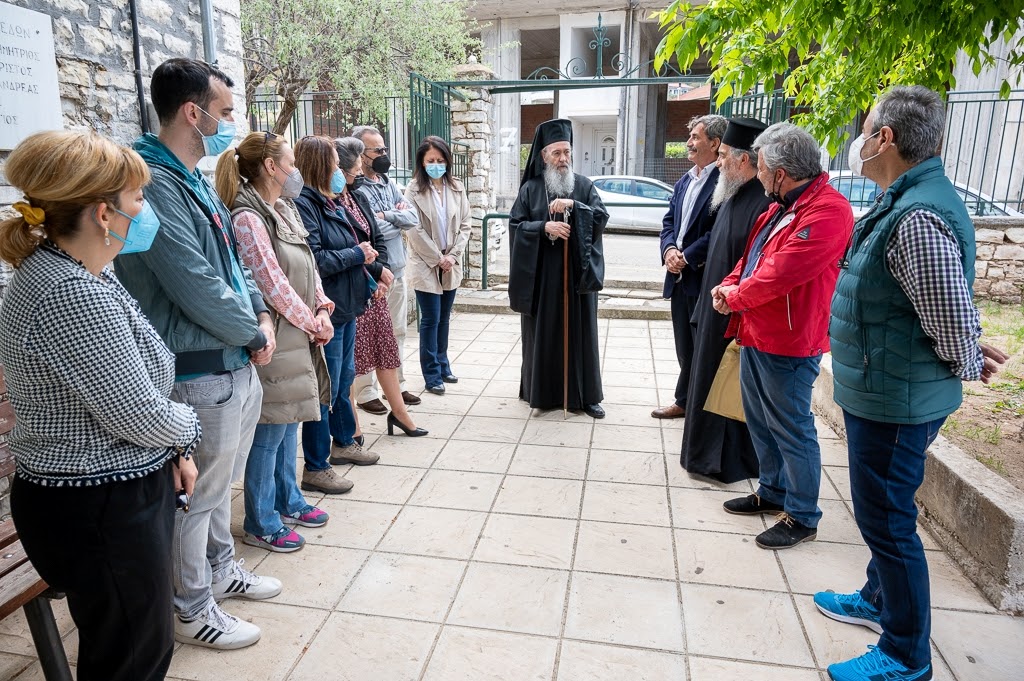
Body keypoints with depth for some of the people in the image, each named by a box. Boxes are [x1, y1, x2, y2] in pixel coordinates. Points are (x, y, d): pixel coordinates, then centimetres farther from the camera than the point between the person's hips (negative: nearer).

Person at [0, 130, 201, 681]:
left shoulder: (81, 275, 7)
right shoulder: (73, 296, -26)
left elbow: (134, 375, 15)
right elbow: (141, 415, -23)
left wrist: (174, 448, 6)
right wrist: (186, 428, -1)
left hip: (118, 495, 10)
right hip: (99, 510, -9)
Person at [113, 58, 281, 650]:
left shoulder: (198, 182, 12)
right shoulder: (155, 184, -20)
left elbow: (234, 261, 16)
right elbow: (196, 286, -25)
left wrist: (262, 315, 0)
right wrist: (255, 335, -11)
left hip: (239, 364, 9)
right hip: (201, 375, -9)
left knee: (221, 482, 24)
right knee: (197, 496, 8)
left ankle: (221, 569, 44)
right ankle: (193, 610, 27)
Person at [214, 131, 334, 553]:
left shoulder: (284, 209, 12)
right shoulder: (248, 218, -16)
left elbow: (308, 268, 12)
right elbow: (273, 284, -18)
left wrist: (322, 310, -1)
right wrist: (311, 324, -8)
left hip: (299, 338, 9)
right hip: (275, 340, -9)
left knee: (289, 423, 19)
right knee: (270, 433, 2)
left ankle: (288, 501, 35)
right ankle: (261, 524, 18)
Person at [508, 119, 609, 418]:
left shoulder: (584, 185, 6)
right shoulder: (530, 188, 4)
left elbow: (602, 217, -4)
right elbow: (515, 225, -1)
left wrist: (574, 206, -18)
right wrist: (544, 227, -16)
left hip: (577, 272, 1)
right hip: (541, 274, 0)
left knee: (579, 332, 5)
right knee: (543, 333, 5)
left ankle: (585, 394, 14)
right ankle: (542, 391, 18)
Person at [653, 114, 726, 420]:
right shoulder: (684, 181, 15)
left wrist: (687, 257, -16)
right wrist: (669, 249, -4)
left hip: (703, 279, -8)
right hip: (679, 278, 8)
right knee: (684, 347, 17)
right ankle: (684, 401, 31)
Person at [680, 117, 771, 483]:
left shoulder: (762, 203, -21)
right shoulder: (730, 197, 9)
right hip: (713, 309, 10)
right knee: (707, 381, 18)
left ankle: (730, 462, 22)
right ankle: (708, 453, 35)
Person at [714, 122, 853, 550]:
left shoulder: (828, 210, -20)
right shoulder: (781, 207, 11)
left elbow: (781, 273, -26)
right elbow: (753, 255, 18)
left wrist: (735, 298, -11)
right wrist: (730, 284, -1)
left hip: (787, 343, -10)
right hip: (755, 335, 10)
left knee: (791, 429, 2)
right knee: (759, 420, 19)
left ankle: (802, 517, 19)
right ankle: (773, 492, 37)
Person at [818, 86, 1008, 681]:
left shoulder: (917, 218, -26)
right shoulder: (910, 199, 7)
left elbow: (955, 324, -23)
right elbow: (953, 301, 16)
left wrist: (969, 364, -4)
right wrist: (973, 346, 5)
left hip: (894, 402, -10)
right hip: (883, 394, 10)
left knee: (887, 519, 5)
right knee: (883, 511, 25)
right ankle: (881, 599, 46)